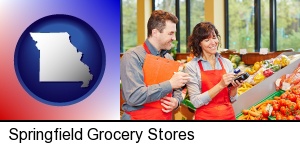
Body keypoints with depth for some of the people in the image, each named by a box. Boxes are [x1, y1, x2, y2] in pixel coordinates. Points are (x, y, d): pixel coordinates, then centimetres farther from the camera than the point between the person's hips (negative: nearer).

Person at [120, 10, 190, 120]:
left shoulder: (169, 58, 7)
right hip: (139, 117, -6)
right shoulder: (133, 57, -14)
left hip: (166, 117, 6)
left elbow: (176, 90, 16)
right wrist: (170, 84, -23)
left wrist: (176, 101, -7)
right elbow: (134, 97, -25)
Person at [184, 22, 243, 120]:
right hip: (205, 116, -4)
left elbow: (232, 99, 9)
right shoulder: (191, 67, -8)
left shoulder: (227, 63, 3)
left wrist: (234, 87, -12)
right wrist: (220, 85, -21)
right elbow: (196, 102, -14)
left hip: (229, 115, 4)